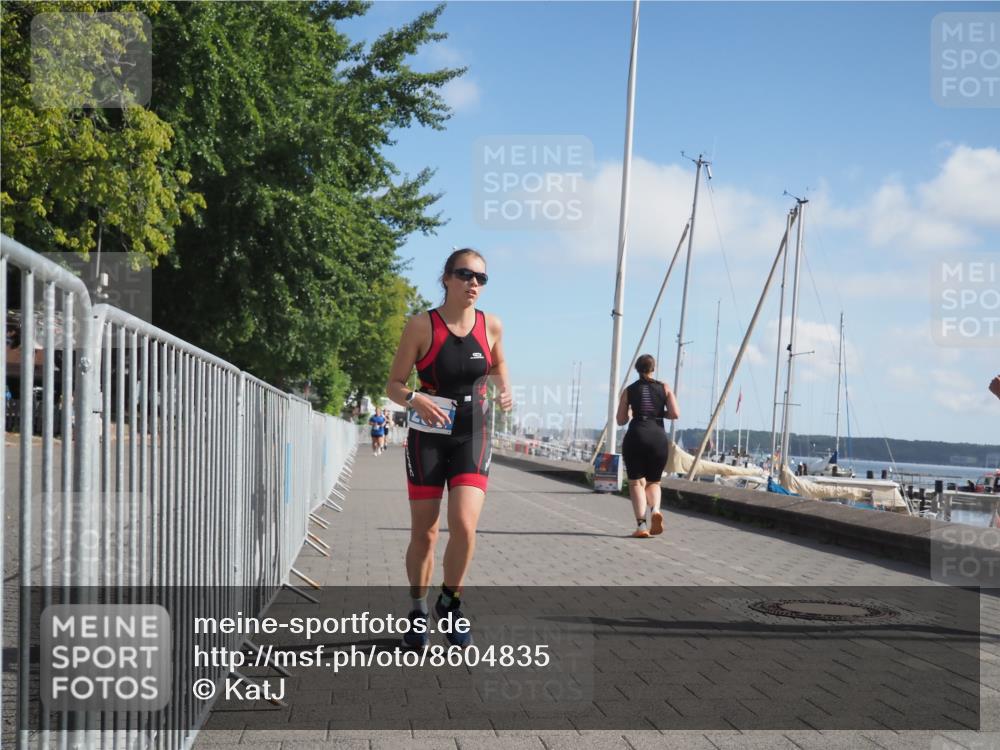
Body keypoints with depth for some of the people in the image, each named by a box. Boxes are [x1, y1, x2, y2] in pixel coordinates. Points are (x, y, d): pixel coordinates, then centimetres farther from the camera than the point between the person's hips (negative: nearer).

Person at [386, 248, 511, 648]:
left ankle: (450, 604, 8)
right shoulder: (422, 325, -8)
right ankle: (418, 612, 22)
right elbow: (393, 385, -5)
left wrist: (504, 389, 0)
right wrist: (416, 399, -26)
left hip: (472, 436, 2)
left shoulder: (491, 325, 0)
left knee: (465, 525, -15)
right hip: (428, 435, -1)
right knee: (424, 532, 3)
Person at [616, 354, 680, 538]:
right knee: (653, 482, 15)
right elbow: (675, 414, -1)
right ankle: (655, 509, -16)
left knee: (636, 482, 3)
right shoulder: (664, 388, 9)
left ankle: (641, 524, -14)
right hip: (658, 437, 1)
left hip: (636, 436, -1)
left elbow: (620, 420, 9)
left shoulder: (629, 391, 8)